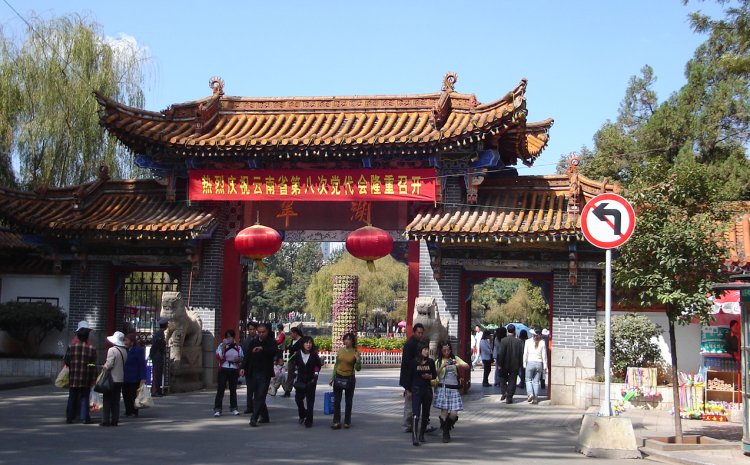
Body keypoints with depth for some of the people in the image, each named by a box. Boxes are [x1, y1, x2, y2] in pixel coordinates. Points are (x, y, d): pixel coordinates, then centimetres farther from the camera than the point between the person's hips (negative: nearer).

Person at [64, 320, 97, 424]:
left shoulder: (71, 347, -4)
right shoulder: (91, 349, -6)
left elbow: (66, 361, 2)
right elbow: (93, 365, -4)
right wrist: (93, 380, 2)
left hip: (73, 378, 1)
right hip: (86, 380, -1)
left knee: (72, 398, 11)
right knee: (84, 398, 6)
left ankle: (69, 418, 15)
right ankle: (84, 417, 1)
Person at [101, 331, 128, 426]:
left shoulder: (112, 350, -15)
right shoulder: (124, 351, 7)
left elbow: (109, 364, -19)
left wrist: (104, 367, 2)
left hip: (112, 379, -6)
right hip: (120, 379, 6)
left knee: (107, 400, 1)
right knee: (116, 401, 11)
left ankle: (106, 421, 1)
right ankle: (115, 420, 11)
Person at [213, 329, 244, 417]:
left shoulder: (238, 347, 9)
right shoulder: (221, 346, 1)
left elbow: (242, 358, 15)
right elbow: (218, 357, -11)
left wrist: (239, 359, -8)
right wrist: (223, 347, -19)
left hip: (234, 370, 3)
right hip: (223, 370, -3)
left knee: (233, 389, 8)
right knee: (220, 389, -6)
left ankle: (234, 408, 15)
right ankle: (217, 409, -6)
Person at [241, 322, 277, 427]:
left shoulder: (271, 342, -3)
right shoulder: (253, 342, 9)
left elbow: (275, 351, -23)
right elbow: (247, 356, 8)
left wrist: (262, 348, -35)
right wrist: (243, 368, -5)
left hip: (265, 374, -5)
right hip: (253, 373, 5)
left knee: (260, 396, -10)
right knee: (257, 396, 9)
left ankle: (254, 418, -13)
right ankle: (264, 417, 21)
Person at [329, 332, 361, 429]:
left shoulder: (355, 353, -6)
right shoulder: (340, 351, 3)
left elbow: (358, 369, -5)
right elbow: (336, 365, 12)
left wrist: (358, 360, -23)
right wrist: (332, 378, 12)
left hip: (349, 379, -2)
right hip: (338, 377, 2)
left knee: (348, 401, 8)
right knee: (336, 401, -1)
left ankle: (347, 422, 17)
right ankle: (336, 422, 2)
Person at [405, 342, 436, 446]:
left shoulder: (431, 362, 2)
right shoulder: (414, 362, -5)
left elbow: (435, 375, 11)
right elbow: (410, 376, 1)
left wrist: (430, 376, -11)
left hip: (427, 389, 4)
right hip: (416, 390, -4)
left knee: (425, 414, 13)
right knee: (416, 414, -14)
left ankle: (421, 435, 28)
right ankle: (414, 437, -18)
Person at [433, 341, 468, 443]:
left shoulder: (455, 358, 11)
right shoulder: (439, 361, 8)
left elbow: (467, 366, 0)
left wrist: (459, 365, -20)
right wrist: (442, 367, -18)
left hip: (454, 389, 1)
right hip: (443, 388, -1)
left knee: (453, 414, -6)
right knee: (444, 411, -5)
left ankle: (447, 427, 25)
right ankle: (445, 434, 12)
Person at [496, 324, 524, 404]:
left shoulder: (503, 340, -12)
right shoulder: (519, 341, -4)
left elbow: (500, 353, -12)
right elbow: (521, 354, 1)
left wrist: (500, 364, -5)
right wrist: (520, 364, 10)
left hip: (505, 364, -1)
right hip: (515, 365, 1)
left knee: (503, 379, 17)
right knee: (512, 381, 7)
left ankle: (503, 392, 0)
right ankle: (509, 397, 6)